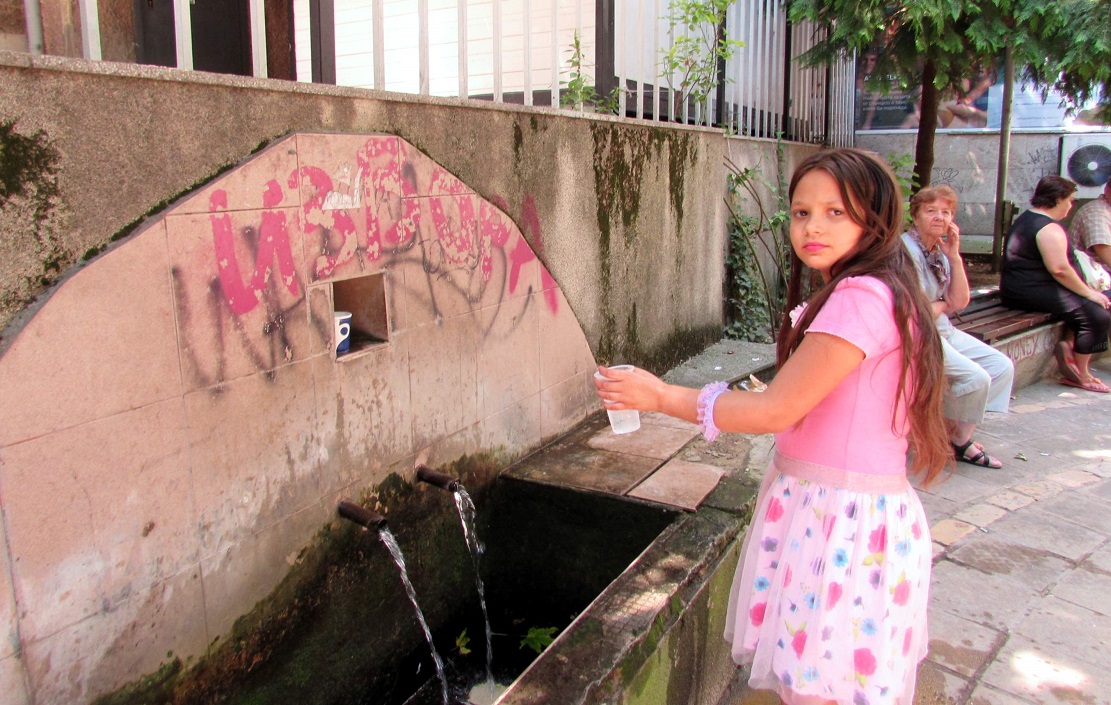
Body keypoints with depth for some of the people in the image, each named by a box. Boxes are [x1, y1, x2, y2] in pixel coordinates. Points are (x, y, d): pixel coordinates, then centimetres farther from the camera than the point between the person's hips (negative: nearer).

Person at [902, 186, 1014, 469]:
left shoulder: (939, 251, 10)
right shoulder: (907, 251, -17)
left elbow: (960, 302, 5)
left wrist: (954, 256, -4)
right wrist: (943, 305, 0)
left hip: (943, 330, 10)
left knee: (1001, 366, 4)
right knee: (976, 377, -20)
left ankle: (958, 434, 8)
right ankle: (957, 441, 7)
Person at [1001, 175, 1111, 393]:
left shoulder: (1025, 219, 18)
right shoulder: (1049, 228, -15)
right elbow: (1059, 269, -24)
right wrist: (1089, 293, -12)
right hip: (1033, 292, -11)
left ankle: (1069, 344, 2)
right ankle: (1080, 375, -4)